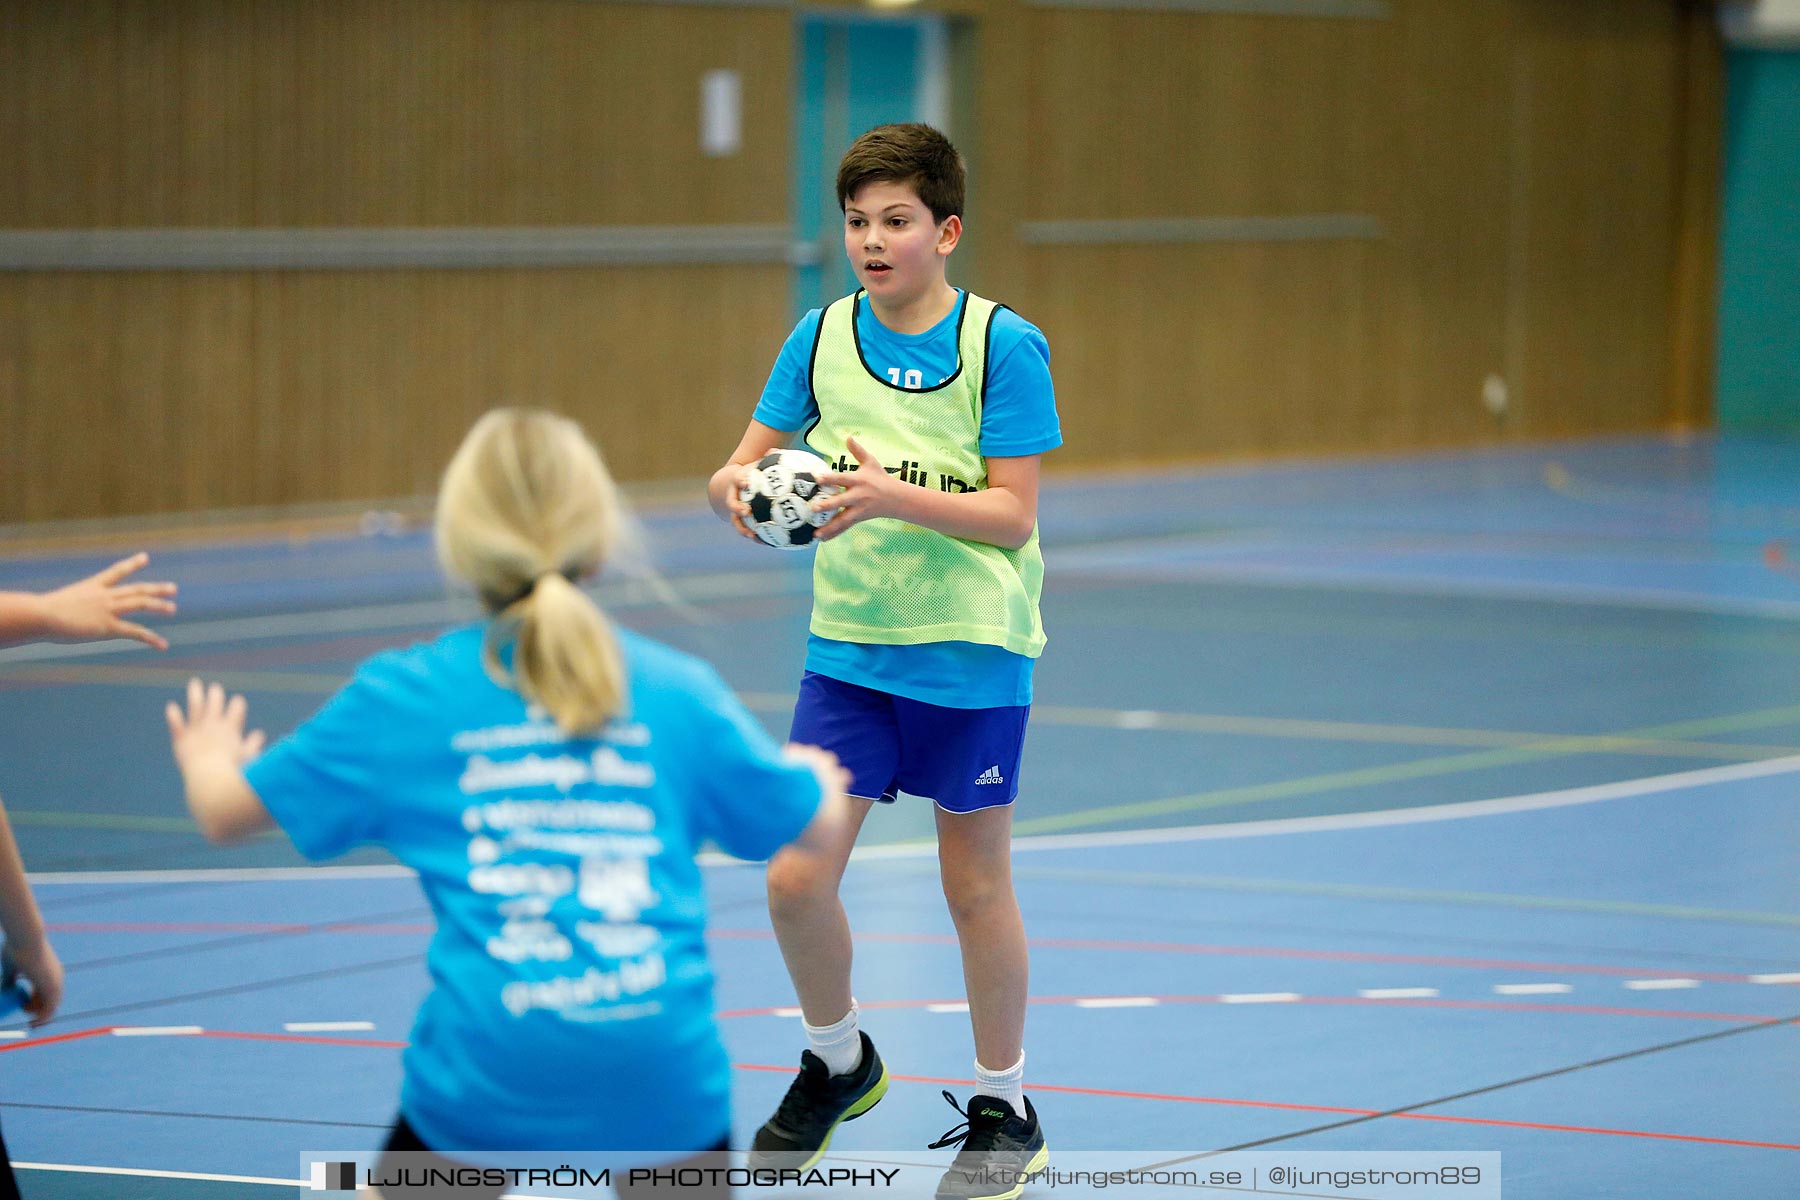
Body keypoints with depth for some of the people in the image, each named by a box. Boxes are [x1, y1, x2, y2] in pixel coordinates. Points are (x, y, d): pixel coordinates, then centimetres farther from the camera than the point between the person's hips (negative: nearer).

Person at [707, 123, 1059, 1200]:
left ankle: (1006, 1109, 22)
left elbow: (1012, 513, -13)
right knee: (797, 879, -3)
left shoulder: (1004, 345, -9)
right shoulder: (821, 338, 2)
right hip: (850, 645, 3)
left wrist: (894, 496, -28)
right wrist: (737, 489, -18)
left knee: (976, 883, 6)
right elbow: (751, 462, 6)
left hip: (971, 653, -3)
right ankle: (839, 1060, 24)